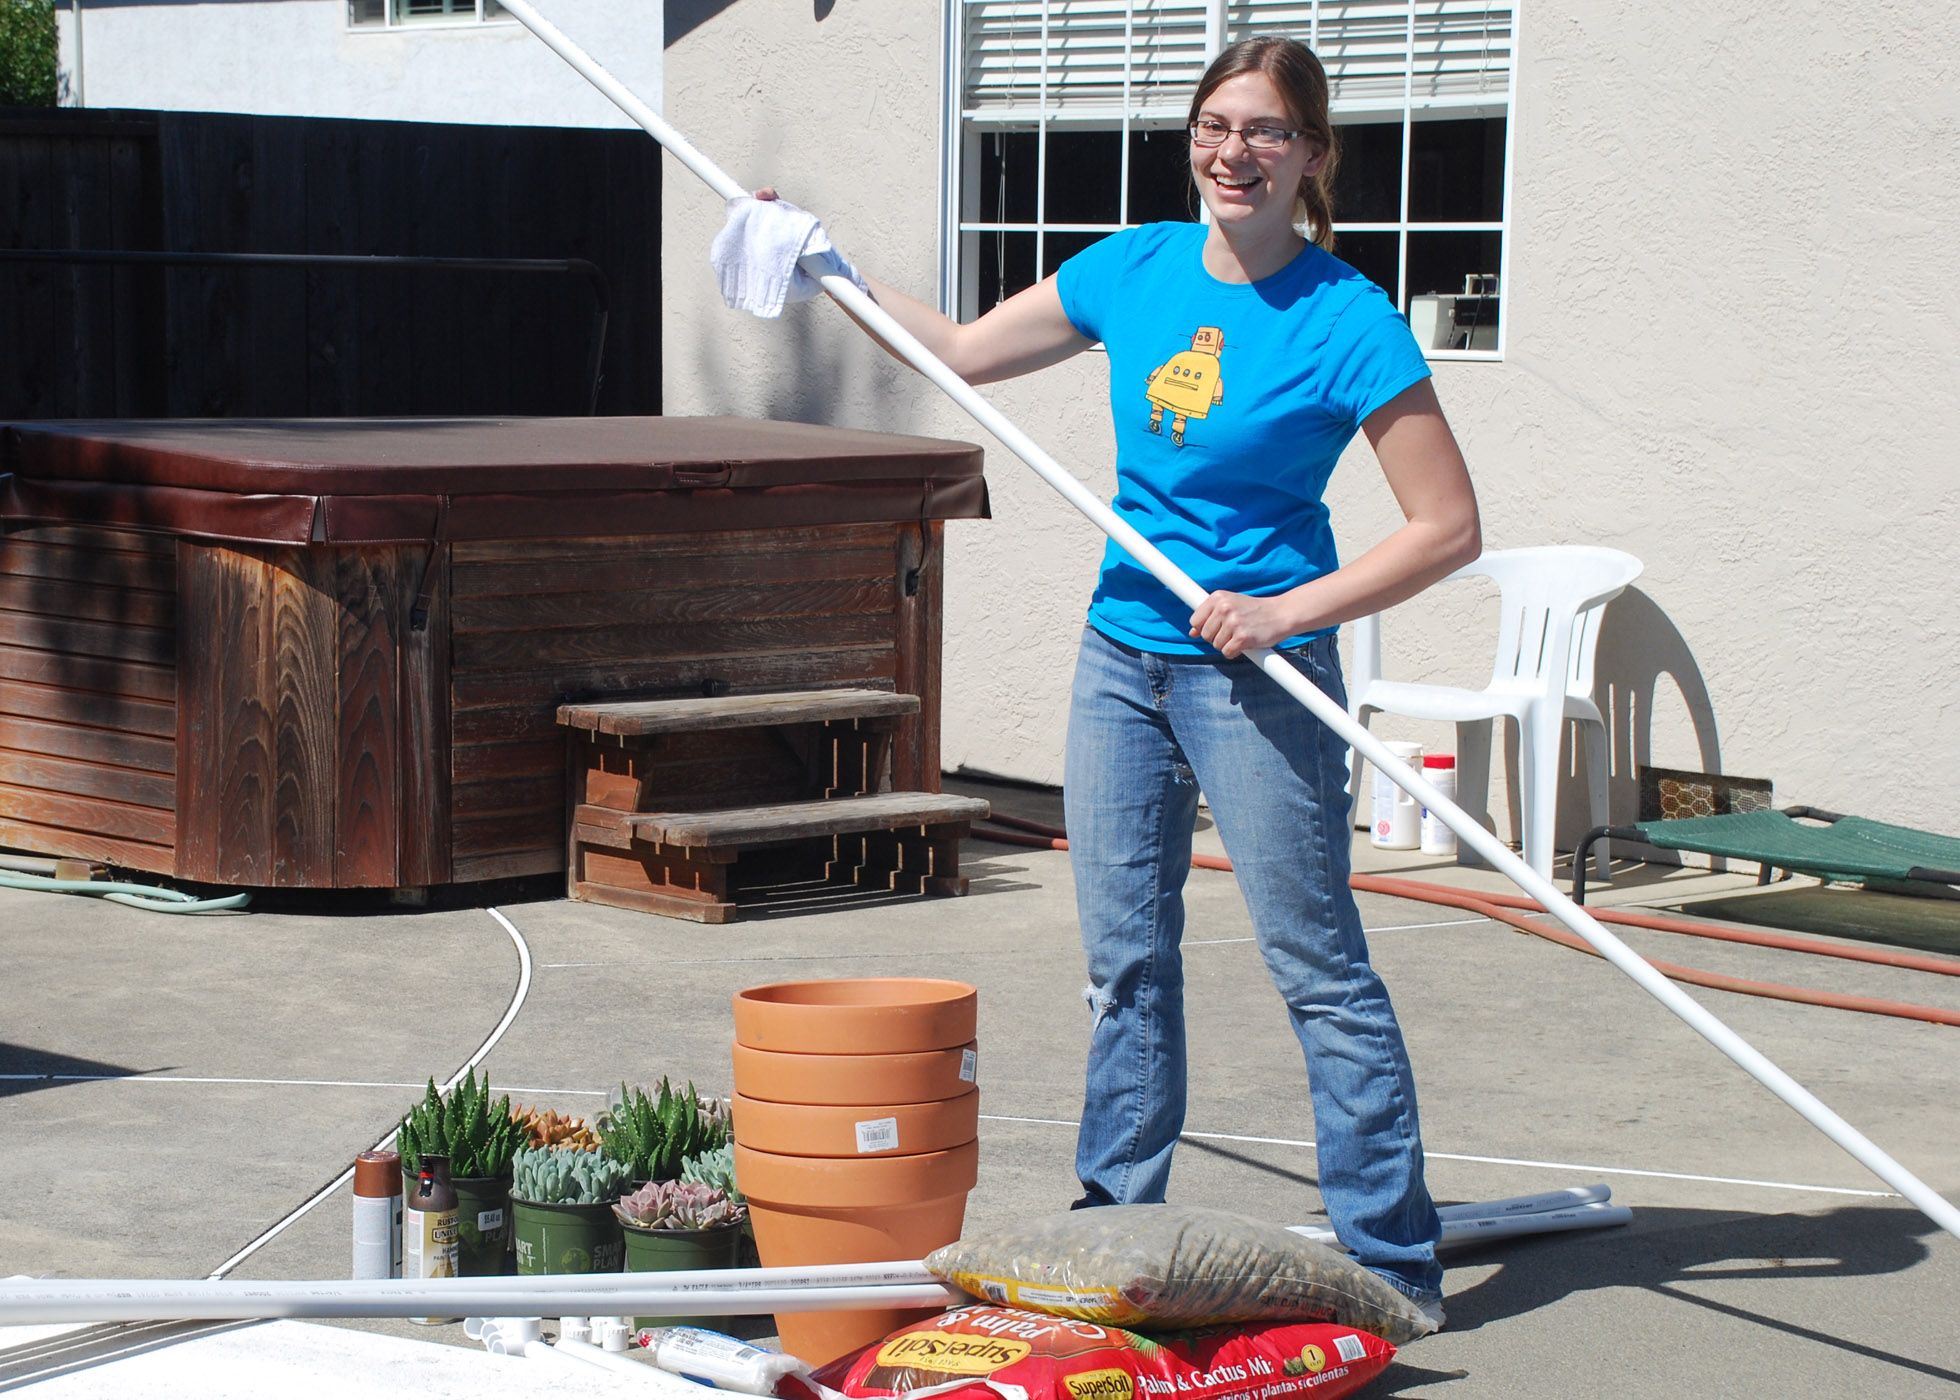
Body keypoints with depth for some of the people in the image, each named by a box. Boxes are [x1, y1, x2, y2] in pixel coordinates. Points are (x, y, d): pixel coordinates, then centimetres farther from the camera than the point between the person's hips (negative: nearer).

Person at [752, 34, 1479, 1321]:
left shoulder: (1348, 325, -14)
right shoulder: (1137, 269, 4)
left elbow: (1449, 529, -13)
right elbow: (967, 353, 17)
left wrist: (1286, 612, -18)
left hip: (1255, 672, -6)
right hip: (1123, 652, 6)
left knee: (1320, 969, -3)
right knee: (1125, 958, 12)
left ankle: (1397, 1264, 4)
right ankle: (1116, 1222, 24)